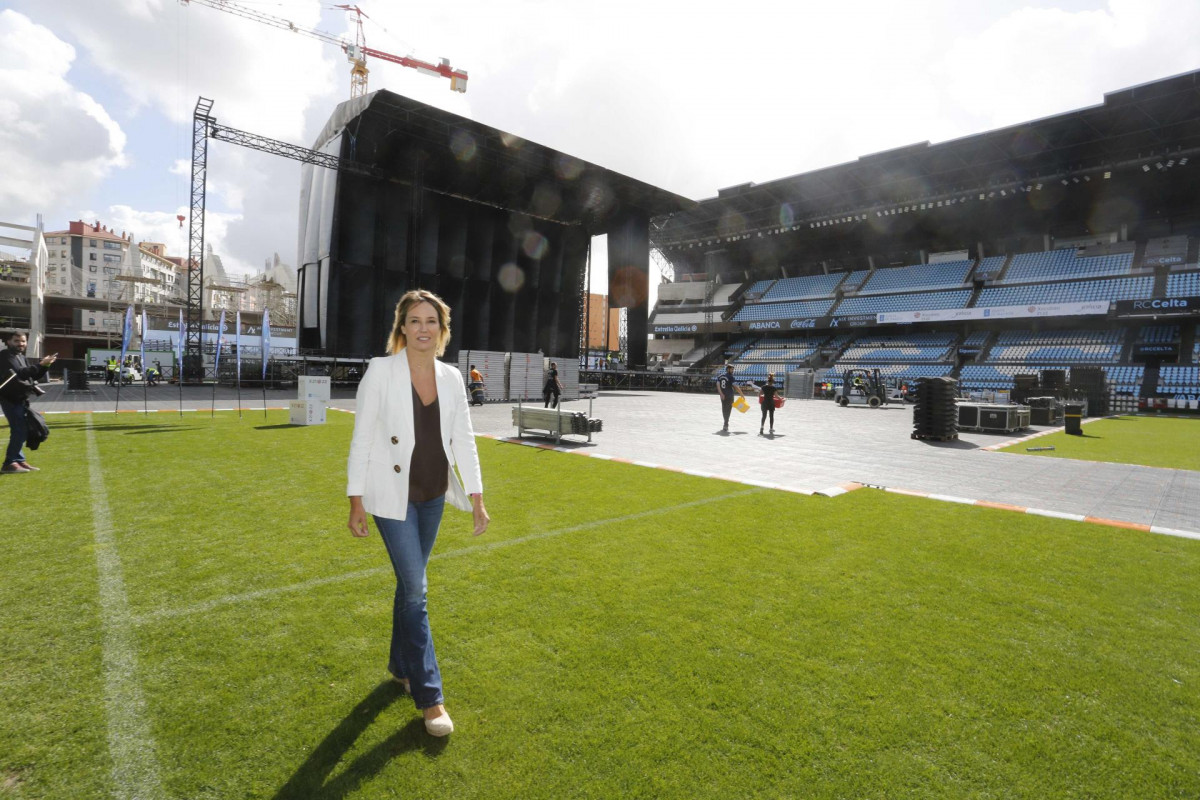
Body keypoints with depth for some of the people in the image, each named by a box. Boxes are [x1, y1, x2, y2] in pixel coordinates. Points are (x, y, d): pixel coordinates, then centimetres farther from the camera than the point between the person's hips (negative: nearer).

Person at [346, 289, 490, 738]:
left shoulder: (451, 378, 1)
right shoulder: (380, 371, -10)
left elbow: (463, 439, 4)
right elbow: (362, 437, -8)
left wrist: (476, 497, 1)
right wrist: (356, 502, -9)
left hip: (433, 496, 4)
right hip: (393, 495, -4)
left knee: (410, 585, 18)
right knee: (415, 591, -4)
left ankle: (400, 665, 39)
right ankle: (429, 696, 9)